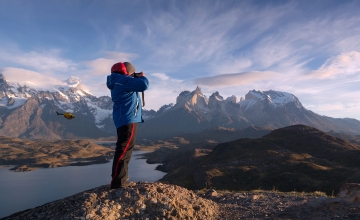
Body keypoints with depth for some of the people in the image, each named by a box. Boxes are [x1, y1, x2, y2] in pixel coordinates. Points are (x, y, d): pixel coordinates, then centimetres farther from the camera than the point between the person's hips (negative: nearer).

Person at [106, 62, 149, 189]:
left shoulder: (118, 82, 20)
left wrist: (137, 79, 13)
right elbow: (143, 85, -21)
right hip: (128, 119, -11)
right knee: (124, 149, -12)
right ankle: (117, 182, -11)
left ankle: (122, 180, 23)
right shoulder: (123, 80, -12)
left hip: (124, 119, 11)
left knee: (124, 149, 15)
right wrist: (142, 77, 0)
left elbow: (133, 88, 29)